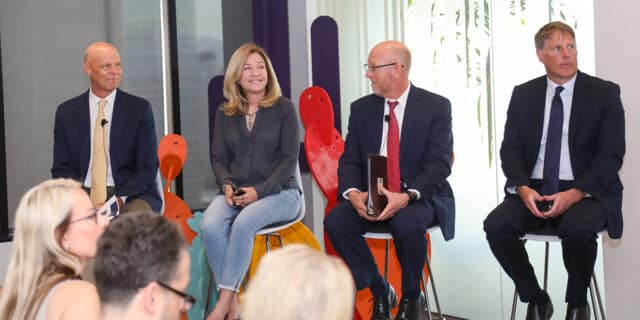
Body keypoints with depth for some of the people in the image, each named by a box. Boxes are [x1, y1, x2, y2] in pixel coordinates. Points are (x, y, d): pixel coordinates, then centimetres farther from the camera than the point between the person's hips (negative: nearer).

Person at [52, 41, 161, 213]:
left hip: (130, 195, -1)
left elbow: (148, 167, 0)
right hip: (83, 196, 1)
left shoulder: (139, 109, 3)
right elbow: (61, 168, 8)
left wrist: (120, 199, -16)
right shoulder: (67, 112, 8)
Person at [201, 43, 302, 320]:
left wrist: (259, 191, -16)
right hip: (235, 193, 3)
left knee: (244, 222, -34)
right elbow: (219, 158, 12)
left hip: (278, 192, -3)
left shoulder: (284, 108, 2)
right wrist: (227, 185, -11)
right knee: (210, 224, -29)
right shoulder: (224, 113, 13)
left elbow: (289, 159, -4)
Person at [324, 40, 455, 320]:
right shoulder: (361, 108, 8)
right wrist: (353, 193, -19)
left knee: (407, 223, -37)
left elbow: (439, 163, -13)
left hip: (420, 196, -4)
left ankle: (411, 297, -8)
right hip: (371, 195, 4)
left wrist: (407, 196, -29)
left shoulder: (436, 107, -4)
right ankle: (380, 292, -4)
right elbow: (349, 161, 3)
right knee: (335, 222, -24)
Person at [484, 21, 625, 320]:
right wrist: (523, 188, -16)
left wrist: (575, 193, -21)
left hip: (586, 193, -3)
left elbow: (612, 154, -7)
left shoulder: (604, 93, 0)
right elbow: (510, 148, 5)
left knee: (577, 228, -36)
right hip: (534, 191, 3)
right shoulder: (523, 94, 9)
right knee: (496, 225, -25)